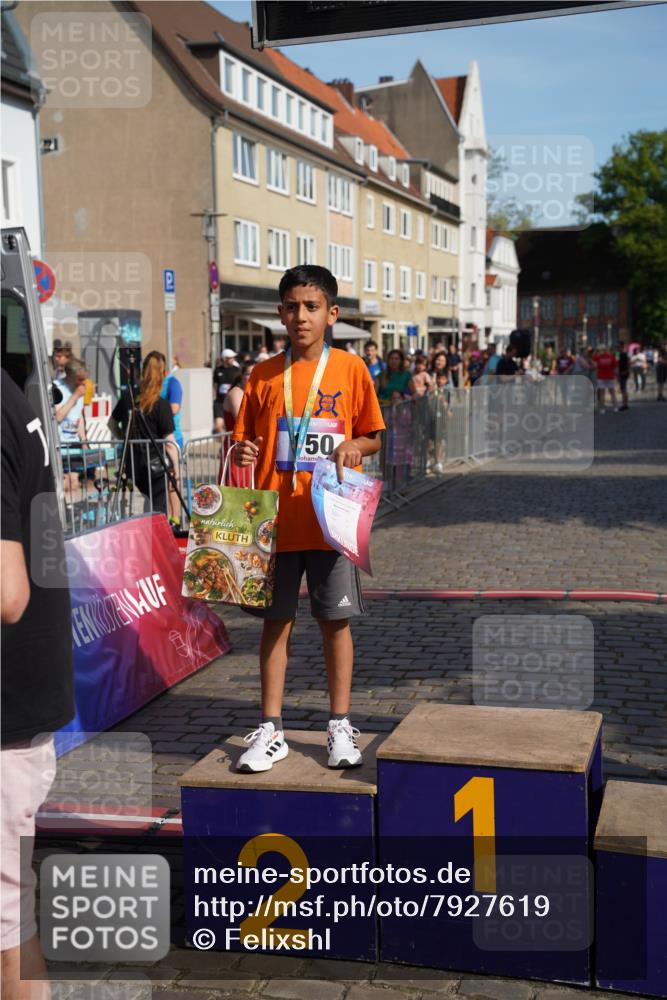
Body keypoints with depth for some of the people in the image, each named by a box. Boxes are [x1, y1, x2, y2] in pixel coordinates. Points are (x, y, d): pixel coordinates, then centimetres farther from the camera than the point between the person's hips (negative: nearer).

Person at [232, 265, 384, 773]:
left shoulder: (350, 368, 1)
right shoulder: (264, 375, 5)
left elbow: (374, 436, 6)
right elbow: (247, 439, 10)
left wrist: (356, 446, -15)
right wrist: (243, 452, -12)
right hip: (275, 518, 2)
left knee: (336, 620, 6)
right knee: (276, 621, 7)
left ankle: (341, 726, 20)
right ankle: (271, 730, 17)